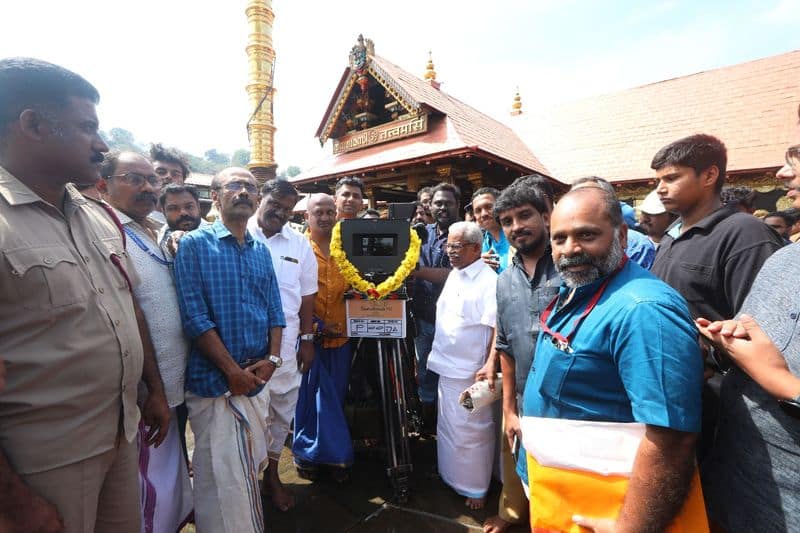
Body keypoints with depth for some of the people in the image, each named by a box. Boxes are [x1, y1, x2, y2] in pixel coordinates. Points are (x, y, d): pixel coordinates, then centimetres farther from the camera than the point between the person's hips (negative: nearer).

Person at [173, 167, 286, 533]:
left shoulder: (261, 251, 10)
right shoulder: (194, 245, -6)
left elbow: (275, 311, 9)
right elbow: (194, 316, -14)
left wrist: (272, 359, -4)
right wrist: (233, 370, -16)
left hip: (258, 379, 6)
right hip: (215, 379, -6)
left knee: (251, 468, 20)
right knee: (223, 475, 4)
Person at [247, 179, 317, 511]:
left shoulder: (299, 244, 4)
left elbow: (307, 296, 8)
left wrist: (307, 339, 8)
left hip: (285, 342, 3)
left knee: (282, 409, 14)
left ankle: (271, 473, 36)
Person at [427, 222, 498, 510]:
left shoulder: (489, 282, -18)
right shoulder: (454, 275, 9)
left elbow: (496, 331, -20)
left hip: (470, 372, -8)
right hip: (447, 367, 8)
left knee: (470, 432, 9)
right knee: (447, 428, 23)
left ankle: (475, 488, 31)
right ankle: (449, 476, 44)